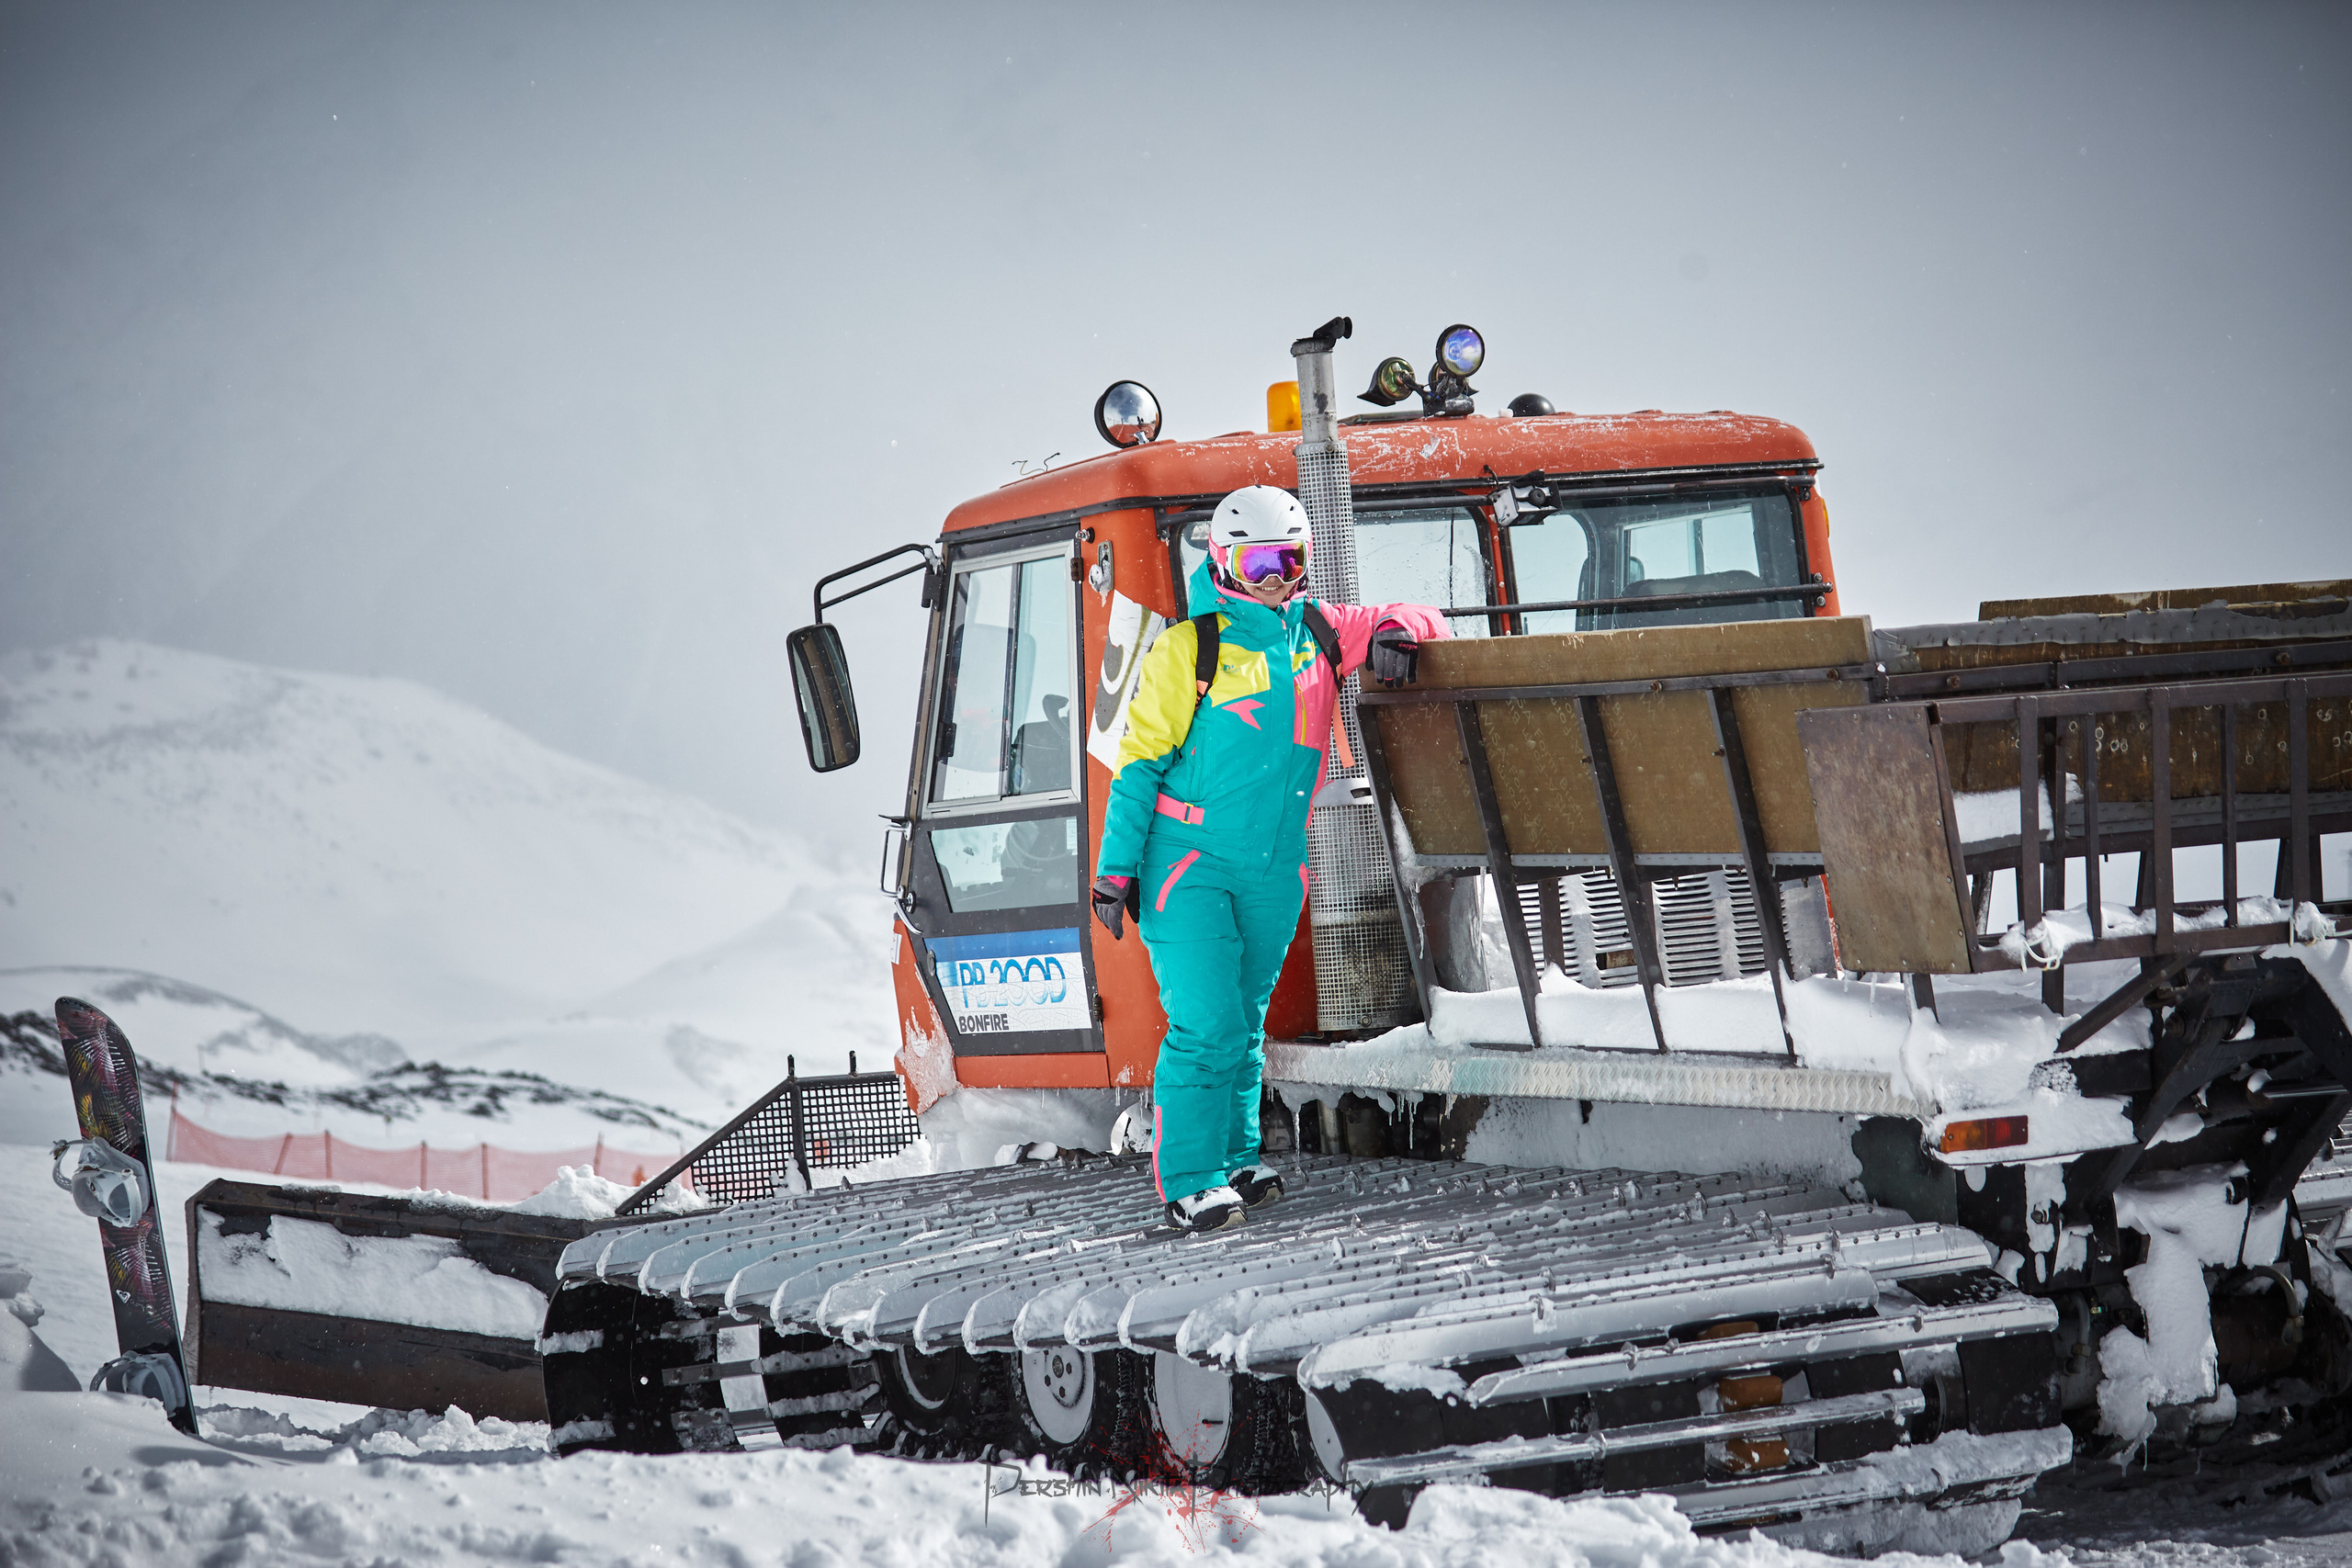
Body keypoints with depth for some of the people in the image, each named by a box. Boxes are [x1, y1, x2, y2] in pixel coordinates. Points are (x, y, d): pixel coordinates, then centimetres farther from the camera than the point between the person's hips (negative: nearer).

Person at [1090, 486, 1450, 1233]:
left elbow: (1420, 620, 18)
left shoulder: (1316, 632, 8)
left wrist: (1395, 633, -8)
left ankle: (1236, 1158, 24)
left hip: (1275, 870, 5)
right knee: (1205, 1023, -11)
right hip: (1189, 863, -5)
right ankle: (1189, 1183, -6)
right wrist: (1116, 868, -8)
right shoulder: (1188, 645, -5)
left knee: (1244, 1019, 13)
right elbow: (1140, 759, -4)